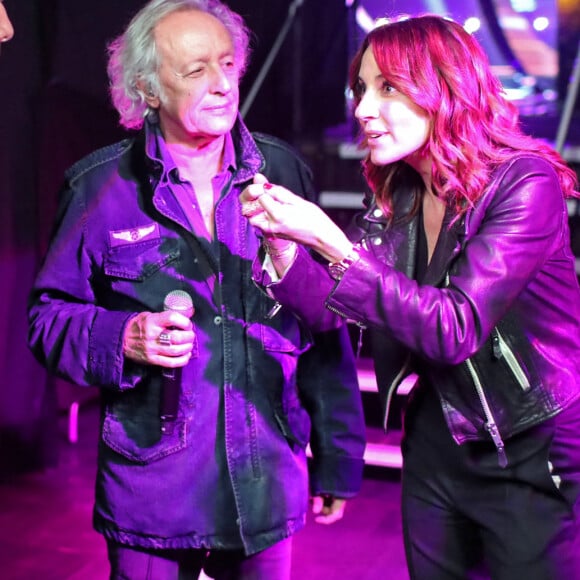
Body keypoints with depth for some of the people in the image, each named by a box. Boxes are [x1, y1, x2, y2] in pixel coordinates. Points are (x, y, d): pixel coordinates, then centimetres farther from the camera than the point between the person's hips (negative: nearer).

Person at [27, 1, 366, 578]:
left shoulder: (283, 171, 1)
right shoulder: (100, 185, -5)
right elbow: (48, 315, 1)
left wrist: (337, 456, 5)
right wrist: (122, 338, -20)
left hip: (269, 483, 2)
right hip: (152, 490, -2)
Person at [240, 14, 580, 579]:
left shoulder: (525, 183, -19)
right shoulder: (394, 194, 0)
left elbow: (455, 329, -28)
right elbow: (331, 309, -2)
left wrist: (328, 240, -32)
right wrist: (280, 237, -19)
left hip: (531, 460, -6)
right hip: (434, 448, 6)